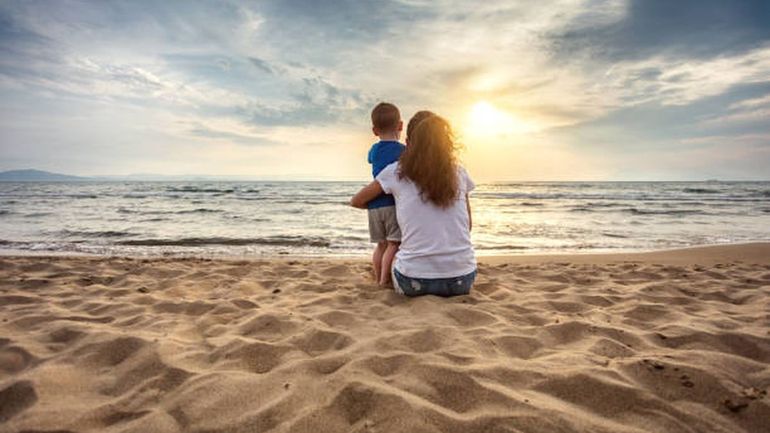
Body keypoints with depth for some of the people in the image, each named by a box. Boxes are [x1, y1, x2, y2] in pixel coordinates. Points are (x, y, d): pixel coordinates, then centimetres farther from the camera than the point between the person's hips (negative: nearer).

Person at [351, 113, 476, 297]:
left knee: (394, 261, 31)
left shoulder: (396, 172, 0)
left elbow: (356, 202, 14)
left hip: (415, 280, -2)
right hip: (462, 280, 2)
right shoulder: (459, 173, 6)